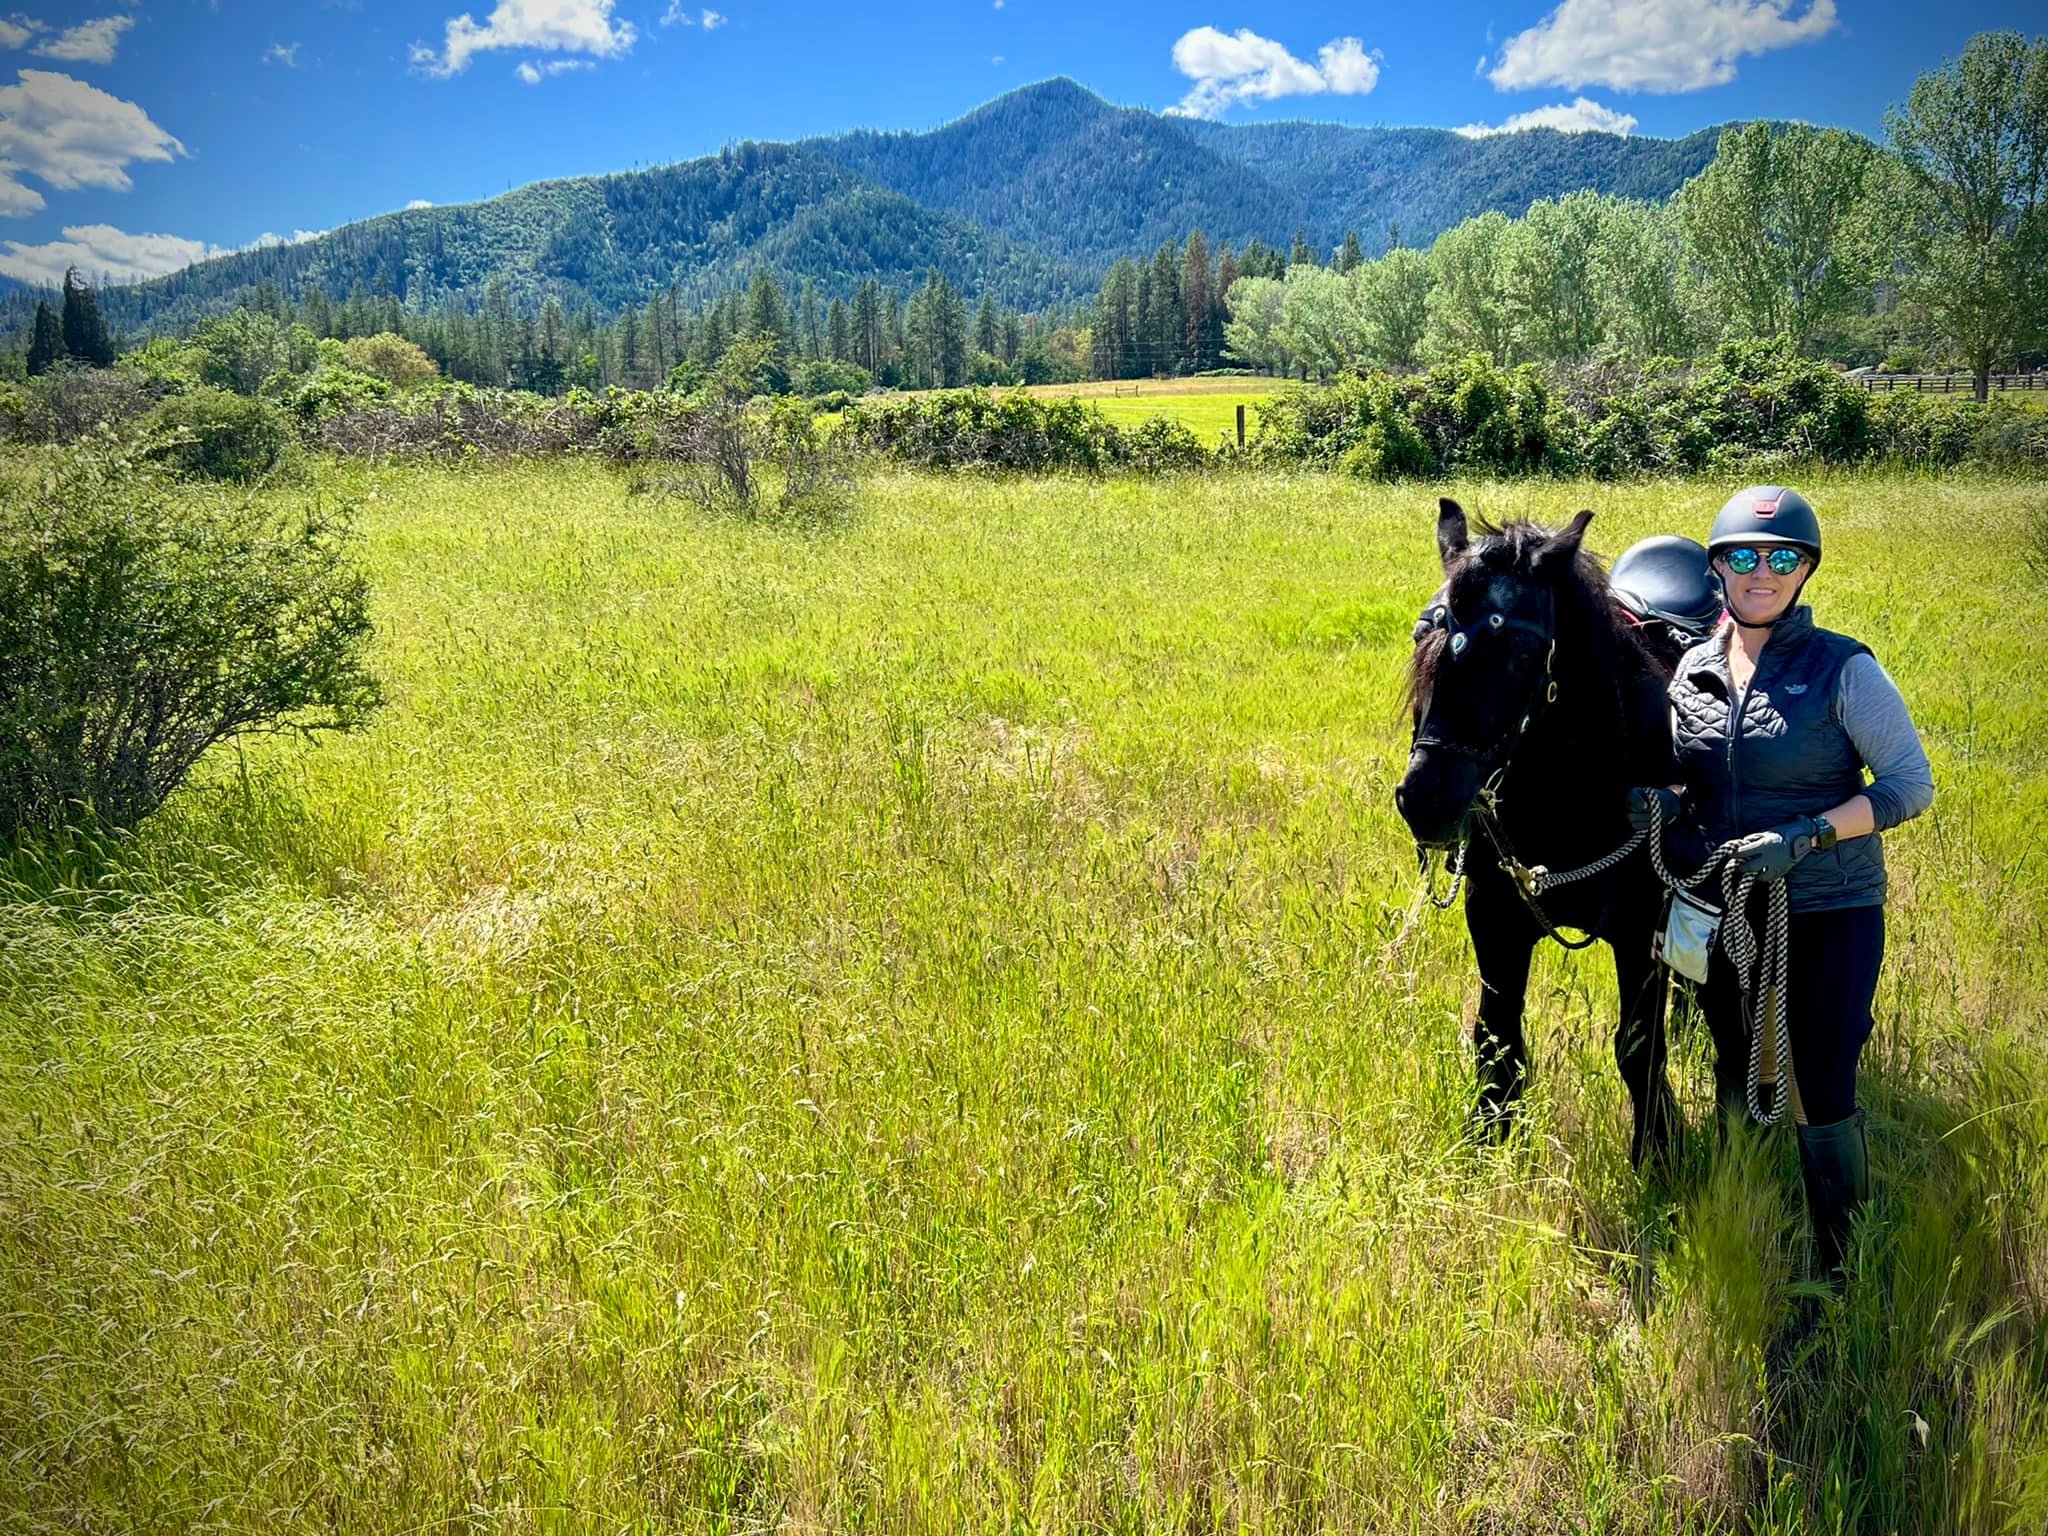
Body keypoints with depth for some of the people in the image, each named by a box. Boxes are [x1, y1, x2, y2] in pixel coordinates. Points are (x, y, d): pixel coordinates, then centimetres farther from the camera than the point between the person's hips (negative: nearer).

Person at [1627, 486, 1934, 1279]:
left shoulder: (1843, 669, -11)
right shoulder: (1692, 669, 2)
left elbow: (1911, 786, -11)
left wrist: (1805, 836, -23)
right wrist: (1664, 803, -9)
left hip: (1828, 914, -5)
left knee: (1822, 1092, -3)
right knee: (1737, 1080, 17)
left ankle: (1839, 1267, 16)